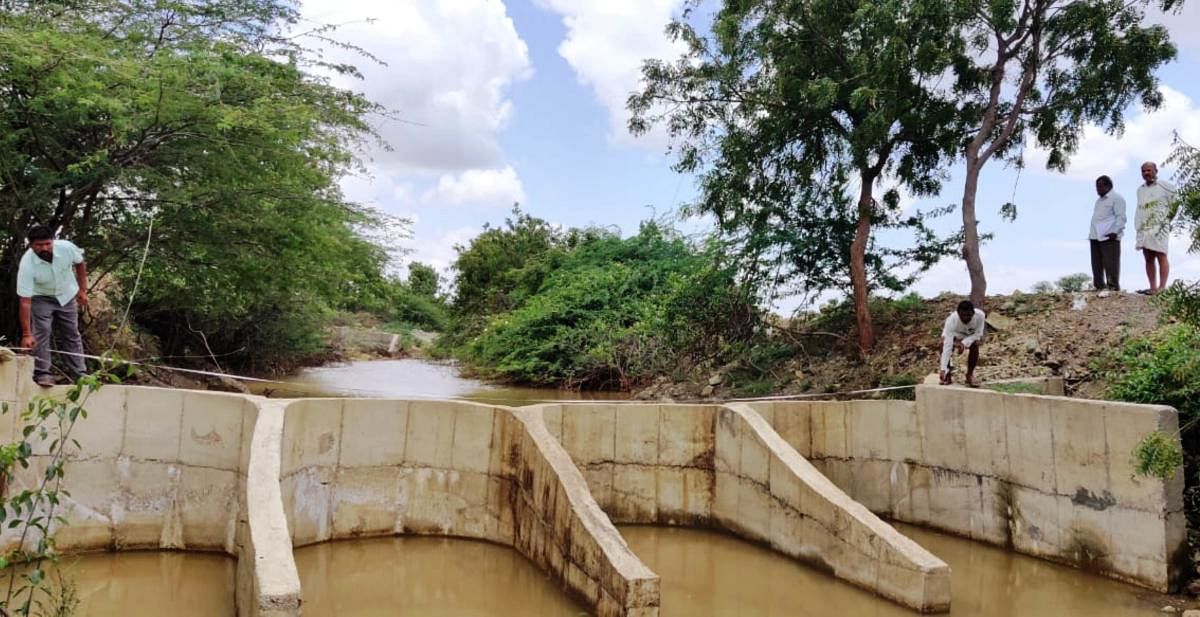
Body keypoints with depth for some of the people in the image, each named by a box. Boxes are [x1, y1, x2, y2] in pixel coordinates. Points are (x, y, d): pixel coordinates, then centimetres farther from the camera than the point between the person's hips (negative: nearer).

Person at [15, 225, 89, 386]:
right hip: (41, 297, -3)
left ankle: (79, 373, 12)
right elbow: (25, 302, -34)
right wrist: (26, 334, -35)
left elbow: (80, 263, -3)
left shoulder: (67, 247, -29)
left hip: (67, 295, 3)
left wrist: (82, 290, -2)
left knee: (72, 335, 6)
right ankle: (42, 373, -6)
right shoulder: (27, 264, -35)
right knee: (41, 333, -15)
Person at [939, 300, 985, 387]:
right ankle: (947, 375, -9)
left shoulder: (980, 315, -38)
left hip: (971, 334, 1)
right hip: (954, 332, -1)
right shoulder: (952, 320, -42)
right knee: (943, 344, -26)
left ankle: (970, 375, -4)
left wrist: (964, 343, -40)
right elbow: (947, 346, -45)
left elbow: (978, 333, -21)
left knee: (975, 345, -26)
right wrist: (943, 369, -50)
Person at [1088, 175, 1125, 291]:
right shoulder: (1099, 200, 26)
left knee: (1110, 264, -10)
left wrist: (1115, 231, -22)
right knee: (1097, 264, 7)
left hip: (1109, 237, -9)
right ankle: (1099, 287, 10)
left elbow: (1121, 217, -11)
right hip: (1095, 237, 9)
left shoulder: (1116, 198, -2)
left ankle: (1113, 288, -10)